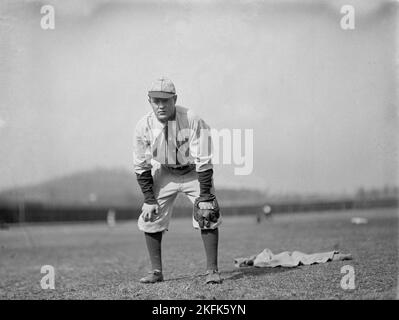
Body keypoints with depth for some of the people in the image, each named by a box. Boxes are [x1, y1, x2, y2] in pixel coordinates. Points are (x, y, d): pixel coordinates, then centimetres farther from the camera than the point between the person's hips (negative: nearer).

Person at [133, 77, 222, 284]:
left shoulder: (193, 121, -29)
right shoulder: (144, 126, -19)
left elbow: (204, 162, -24)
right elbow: (141, 166, -8)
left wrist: (204, 196, -25)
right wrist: (149, 199, -12)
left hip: (194, 172, -3)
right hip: (163, 173, 3)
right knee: (149, 218, -5)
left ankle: (212, 270, -6)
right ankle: (156, 271, 7)